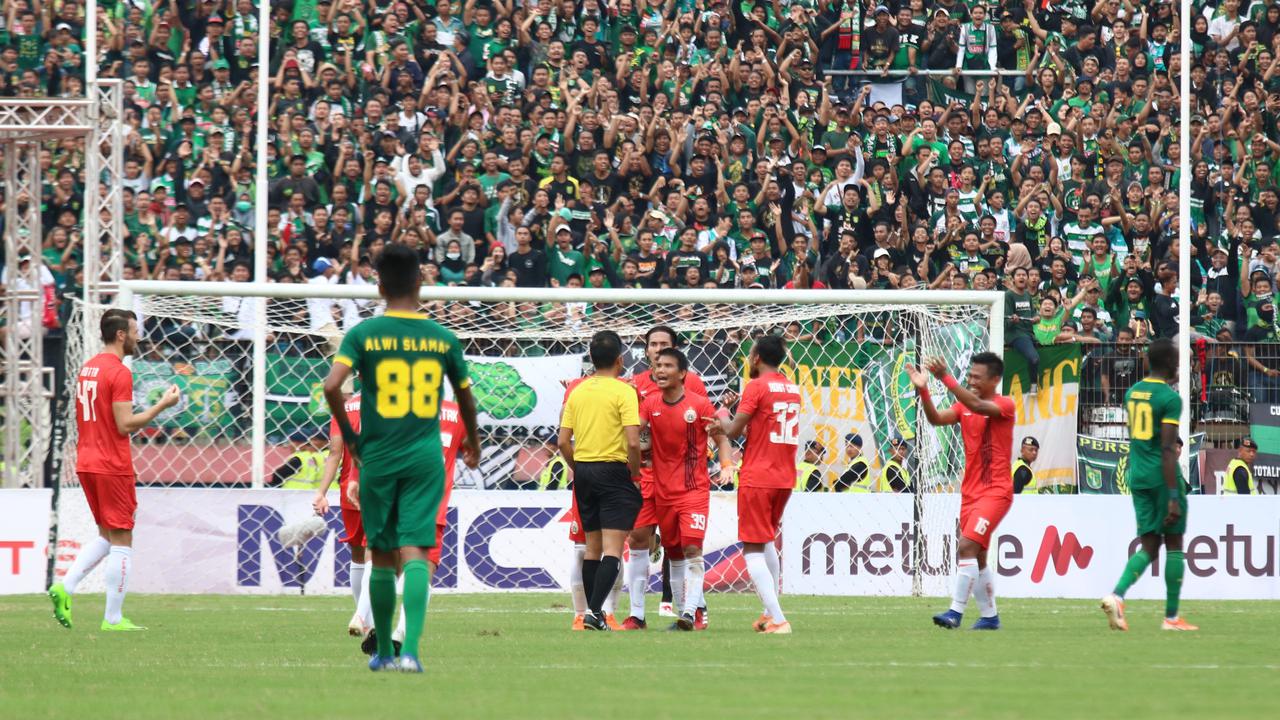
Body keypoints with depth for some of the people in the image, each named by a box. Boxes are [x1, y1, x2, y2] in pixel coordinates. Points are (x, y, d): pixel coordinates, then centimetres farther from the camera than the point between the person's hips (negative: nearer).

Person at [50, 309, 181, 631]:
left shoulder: (87, 368, 13)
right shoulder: (119, 372, -15)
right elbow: (125, 425, -19)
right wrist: (162, 405, -12)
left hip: (86, 464, 9)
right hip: (112, 468, -9)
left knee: (108, 536, 18)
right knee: (121, 542, -1)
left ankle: (65, 587, 1)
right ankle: (113, 619, -1)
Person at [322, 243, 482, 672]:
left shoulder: (364, 333, -4)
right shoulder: (443, 338, 3)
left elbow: (331, 385, -17)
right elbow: (465, 397, 15)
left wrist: (348, 434, 0)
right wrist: (473, 443, 33)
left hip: (378, 458, 0)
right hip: (425, 458, 0)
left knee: (382, 556, 12)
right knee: (415, 552, -7)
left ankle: (384, 651, 22)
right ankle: (410, 650, -23)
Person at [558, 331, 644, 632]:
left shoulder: (577, 391, 7)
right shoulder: (623, 392, -10)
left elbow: (563, 441, 5)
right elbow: (632, 441, -17)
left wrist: (577, 469, 16)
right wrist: (635, 475, -4)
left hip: (583, 470, 6)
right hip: (614, 470, -6)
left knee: (592, 547, 15)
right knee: (613, 549, -7)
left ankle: (592, 611, 17)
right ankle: (595, 611, -19)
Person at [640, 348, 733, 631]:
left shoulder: (700, 404, -6)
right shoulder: (650, 404, 4)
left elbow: (721, 438, -2)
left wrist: (727, 465, -17)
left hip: (695, 488, -5)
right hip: (663, 491, 5)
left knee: (692, 549, -16)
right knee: (674, 554, 8)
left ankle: (691, 612, -22)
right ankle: (683, 612, 15)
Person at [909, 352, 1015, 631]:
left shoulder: (1004, 405, -9)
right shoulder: (964, 406, 10)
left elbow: (978, 406, -29)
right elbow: (936, 418, -6)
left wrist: (945, 378, -34)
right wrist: (923, 390, -22)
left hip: (995, 491, -8)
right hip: (970, 491, 8)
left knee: (966, 547, -20)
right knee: (977, 556, 12)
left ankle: (956, 612, -21)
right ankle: (989, 616, 23)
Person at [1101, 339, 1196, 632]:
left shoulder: (1133, 392, 10)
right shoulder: (1170, 398, -13)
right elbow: (1168, 449, -18)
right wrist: (1174, 497, -19)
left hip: (1137, 476, 6)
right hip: (1163, 476, -6)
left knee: (1149, 547, 8)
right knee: (1174, 544, 6)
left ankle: (1117, 595, -15)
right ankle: (1171, 617, 9)